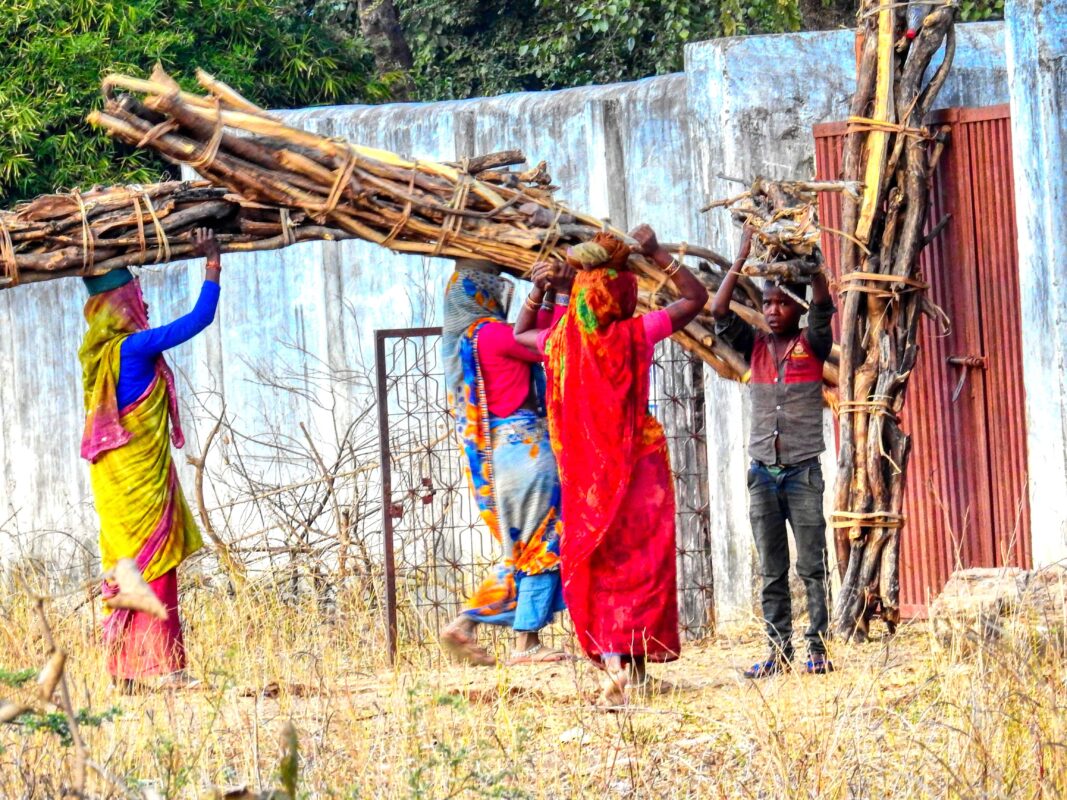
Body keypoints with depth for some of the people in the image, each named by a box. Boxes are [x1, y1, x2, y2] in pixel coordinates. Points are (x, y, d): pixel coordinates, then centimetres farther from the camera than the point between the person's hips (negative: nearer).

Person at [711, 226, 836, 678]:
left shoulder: (812, 346, 3)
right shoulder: (755, 347, 10)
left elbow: (823, 305, -13)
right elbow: (719, 313, -2)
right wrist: (742, 258, -6)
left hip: (803, 471, -3)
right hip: (763, 472, 3)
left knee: (811, 565, -4)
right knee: (772, 571, 4)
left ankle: (818, 647, -4)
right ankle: (779, 650, 5)